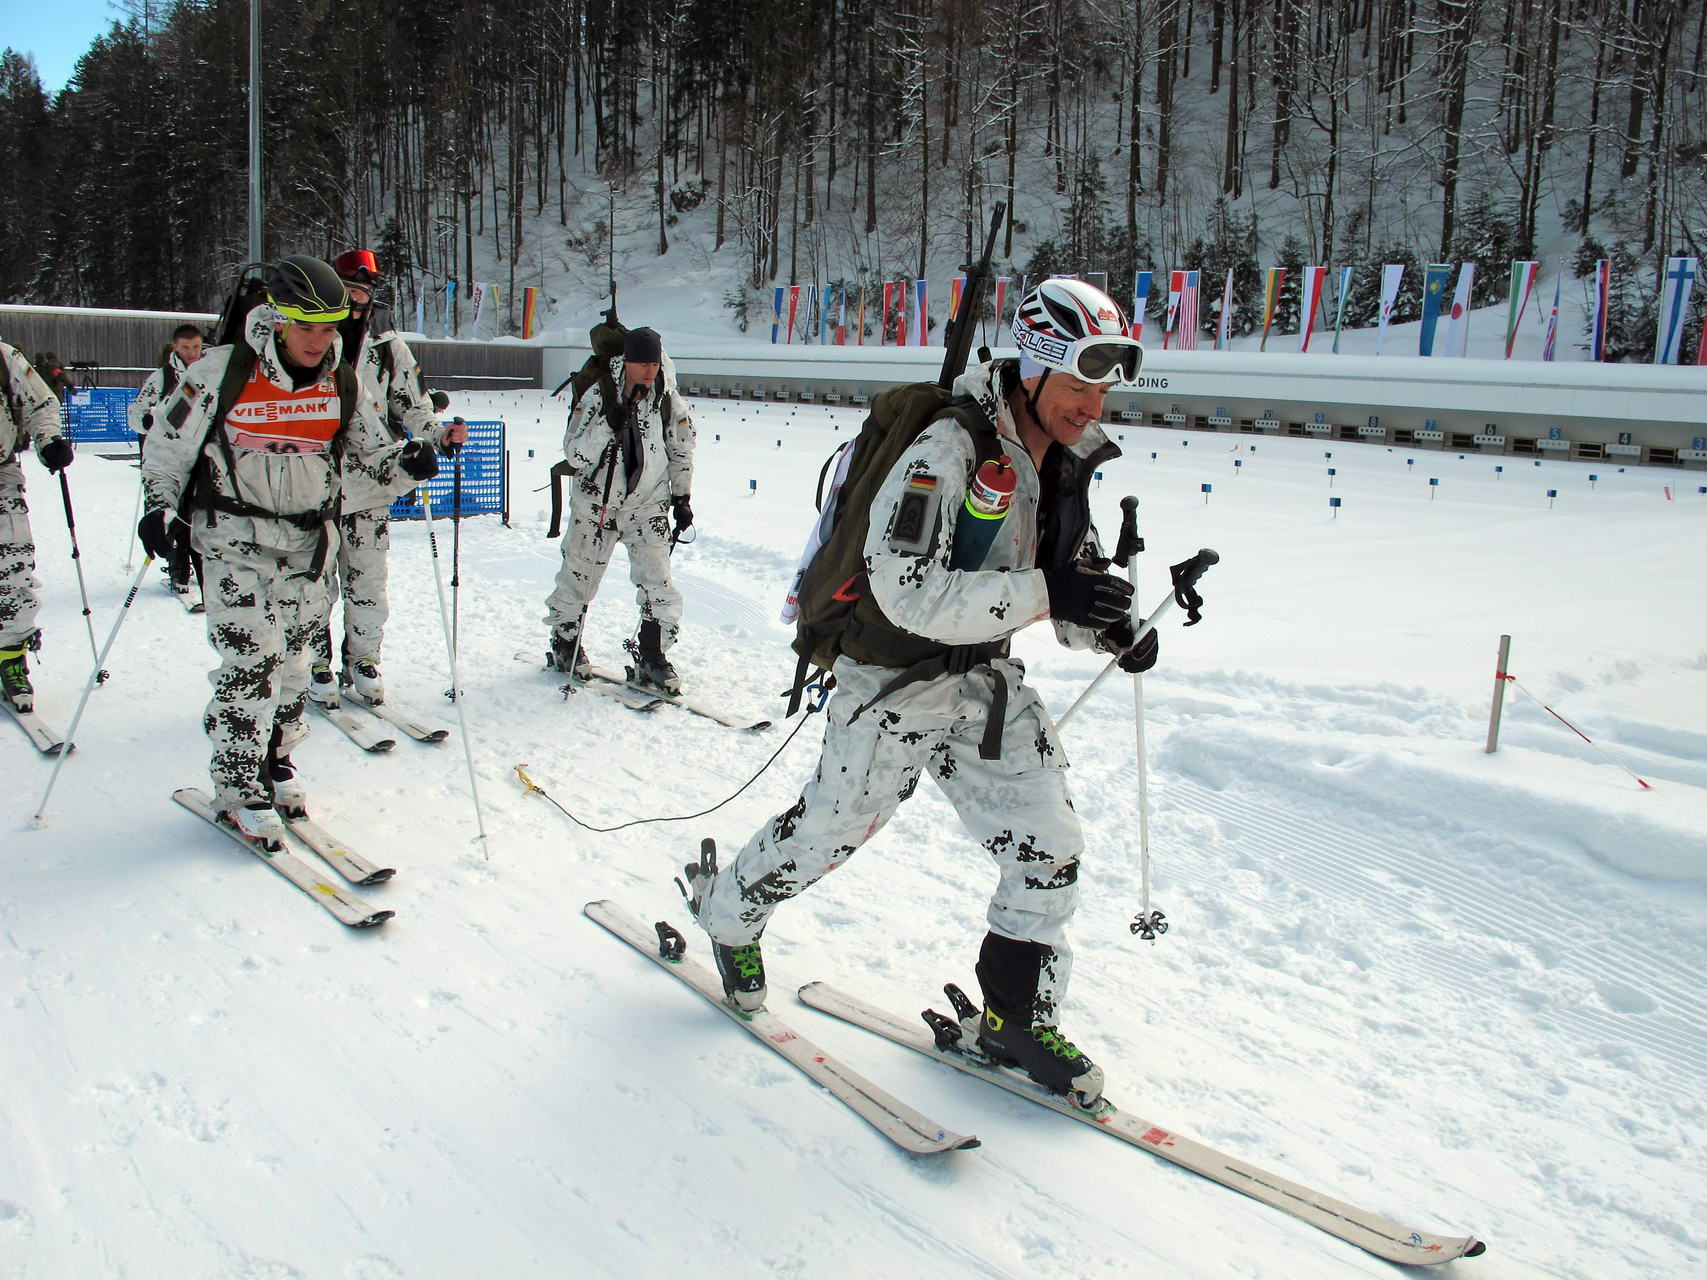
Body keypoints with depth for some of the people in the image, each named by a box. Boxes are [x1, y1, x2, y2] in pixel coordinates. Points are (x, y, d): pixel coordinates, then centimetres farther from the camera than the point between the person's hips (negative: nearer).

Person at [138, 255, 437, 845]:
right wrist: (159, 507, -7)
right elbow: (169, 442, 2)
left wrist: (407, 464, -12)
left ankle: (275, 762, 29)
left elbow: (375, 455, 9)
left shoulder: (342, 386, 1)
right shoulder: (221, 373, -8)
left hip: (308, 545, 4)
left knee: (293, 659, 10)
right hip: (236, 538, -4)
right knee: (252, 657, -11)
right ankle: (238, 787, 0)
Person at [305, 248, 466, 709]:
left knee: (368, 585, 6)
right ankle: (317, 665, 18)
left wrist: (440, 434, -9)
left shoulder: (388, 344, 7)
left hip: (369, 490, 1)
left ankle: (362, 662, 21)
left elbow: (411, 405, 9)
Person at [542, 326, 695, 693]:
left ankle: (651, 657, 1)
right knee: (579, 579, 11)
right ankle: (564, 643, 35)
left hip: (648, 505, 1)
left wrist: (682, 499, 10)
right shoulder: (597, 396, -10)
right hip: (596, 503, -1)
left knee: (657, 581, -11)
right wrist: (607, 426, -27)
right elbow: (574, 455, -14)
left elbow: (681, 456, 12)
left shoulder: (669, 402, -2)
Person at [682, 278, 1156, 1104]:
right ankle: (726, 907, 42)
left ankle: (1017, 1019, 21)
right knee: (832, 826, 12)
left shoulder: (1062, 463, 1)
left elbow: (1066, 574, 13)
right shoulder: (945, 451, -27)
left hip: (986, 676, 7)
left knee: (1049, 848, 3)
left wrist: (1109, 628, -8)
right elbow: (909, 592, -34)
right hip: (895, 679, -7)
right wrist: (1043, 595, -36)